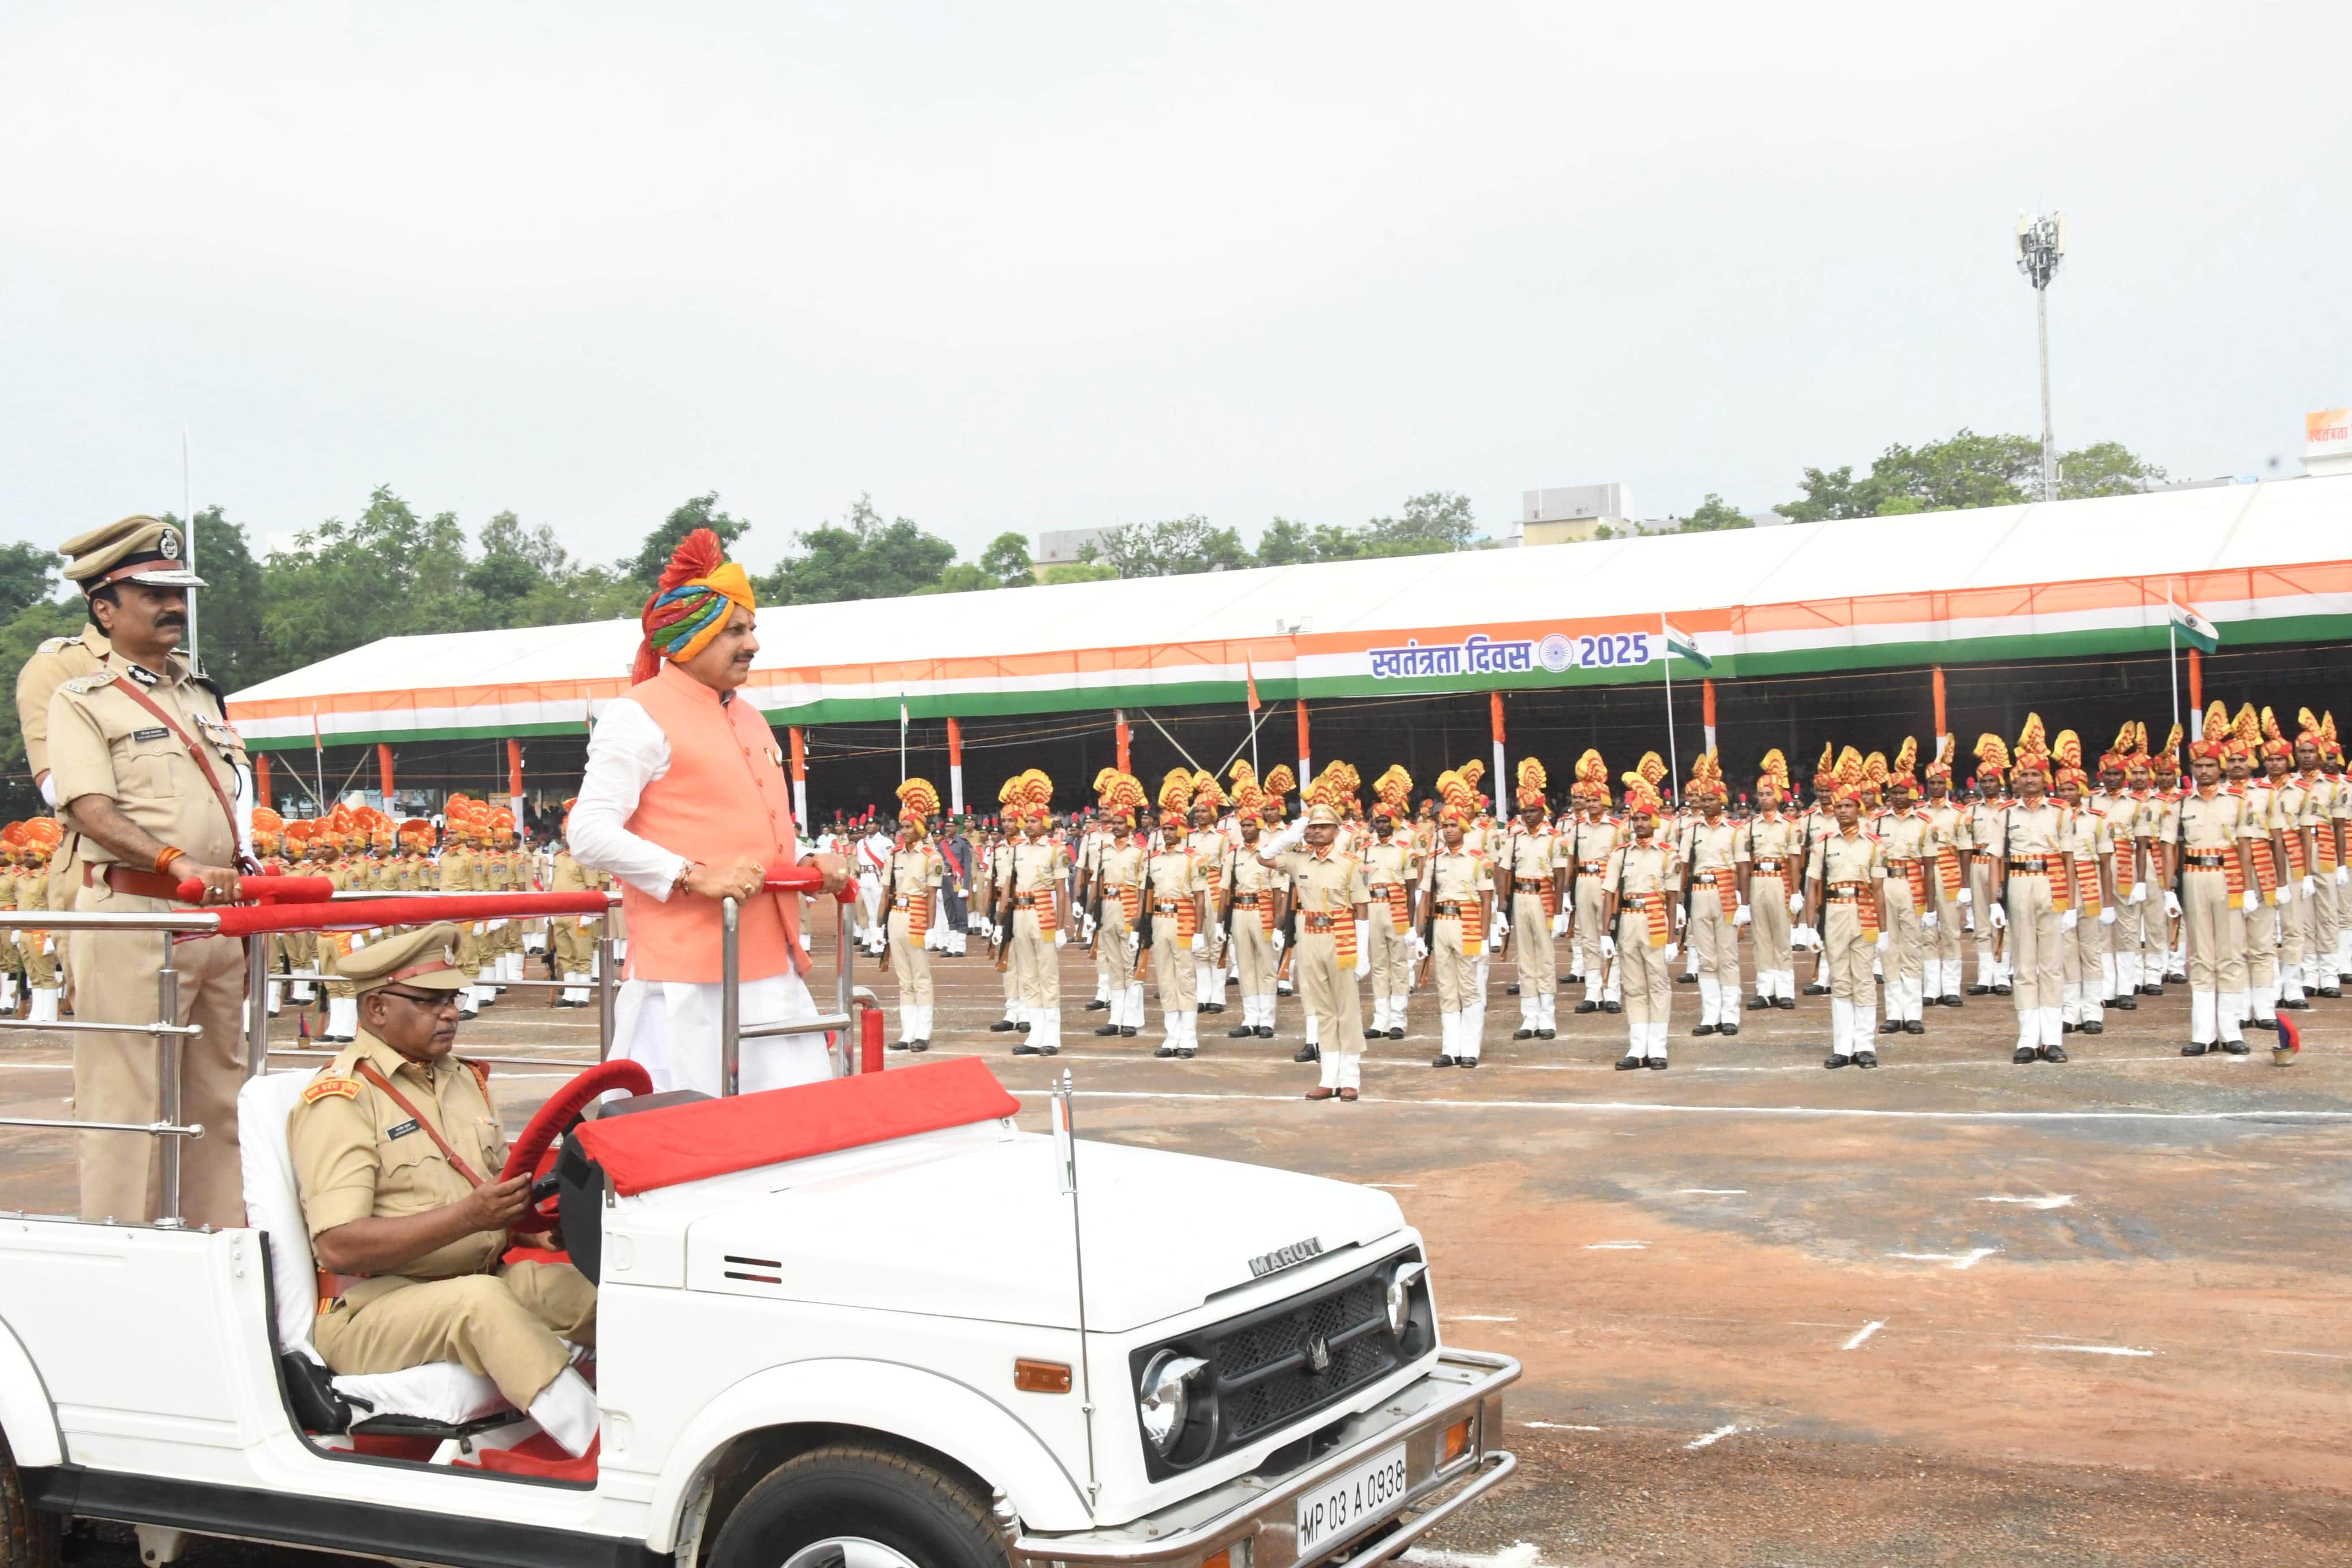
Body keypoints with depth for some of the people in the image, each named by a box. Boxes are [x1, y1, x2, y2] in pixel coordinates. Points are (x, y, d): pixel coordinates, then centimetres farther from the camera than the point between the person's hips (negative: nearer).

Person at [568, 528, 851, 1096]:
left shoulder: (748, 718, 22)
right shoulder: (638, 716, -5)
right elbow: (590, 834, -13)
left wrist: (804, 863, 11)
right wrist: (694, 876, -20)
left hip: (771, 967, 8)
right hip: (688, 976, -8)